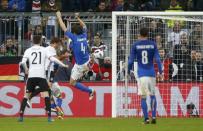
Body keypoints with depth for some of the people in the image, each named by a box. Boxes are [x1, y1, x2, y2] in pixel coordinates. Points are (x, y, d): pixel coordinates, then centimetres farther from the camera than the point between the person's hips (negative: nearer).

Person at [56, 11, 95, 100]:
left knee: (72, 82, 3)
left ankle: (90, 91, 0)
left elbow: (64, 28, -14)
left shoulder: (74, 38, -21)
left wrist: (59, 17, -5)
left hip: (80, 64, -7)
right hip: (87, 59, 7)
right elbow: (84, 26, 17)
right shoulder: (84, 36, -6)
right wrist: (78, 18, 24)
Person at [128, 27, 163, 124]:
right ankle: (153, 116, -3)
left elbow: (131, 60, 0)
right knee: (152, 95, 12)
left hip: (141, 74, -1)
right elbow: (157, 59, -3)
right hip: (151, 73, 1)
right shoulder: (152, 44, 2)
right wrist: (160, 72, 0)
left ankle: (146, 118, -3)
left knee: (143, 97, 3)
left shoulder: (136, 45, 1)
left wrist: (128, 72, 12)